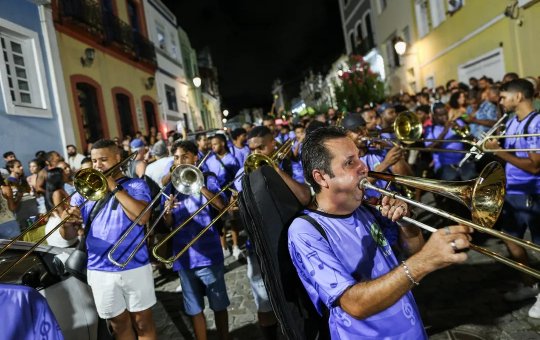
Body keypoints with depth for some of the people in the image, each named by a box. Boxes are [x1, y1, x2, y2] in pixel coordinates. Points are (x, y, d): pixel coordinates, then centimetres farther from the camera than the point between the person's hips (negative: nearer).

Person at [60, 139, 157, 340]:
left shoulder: (136, 185, -2)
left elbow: (142, 218, -20)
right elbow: (69, 235, 0)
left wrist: (114, 187, -17)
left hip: (135, 268, -2)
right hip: (99, 271, 3)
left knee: (143, 322, 11)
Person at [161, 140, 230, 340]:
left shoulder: (208, 179, 0)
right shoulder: (171, 187, 10)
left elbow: (221, 206, -16)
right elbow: (168, 224, 6)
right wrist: (168, 210, -16)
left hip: (208, 253, -3)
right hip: (184, 257, 3)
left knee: (219, 305, 9)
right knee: (194, 309, 13)